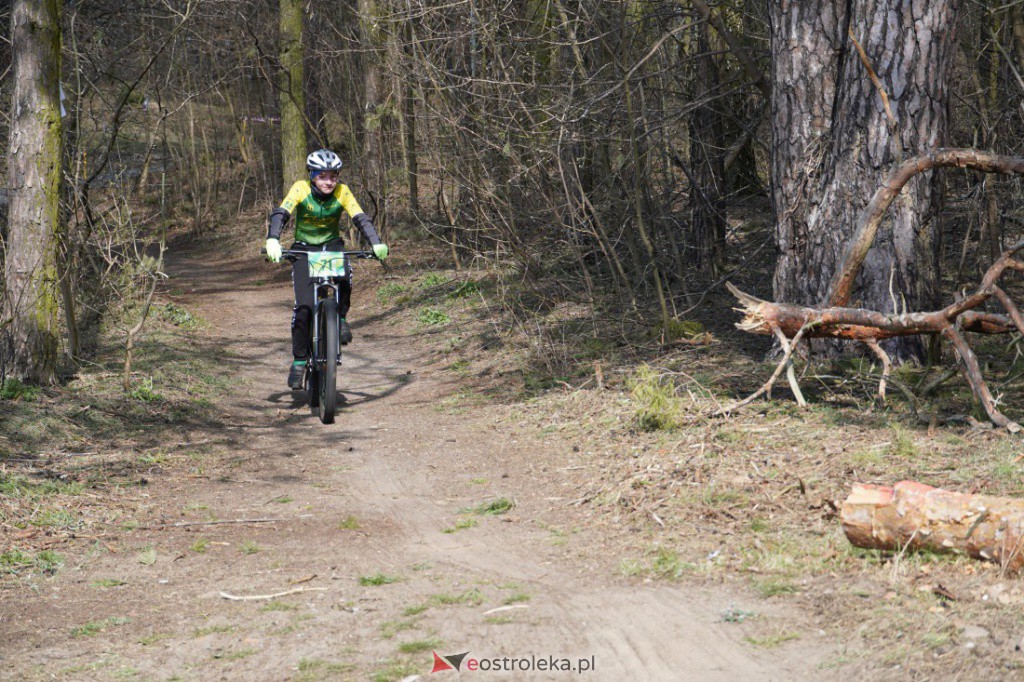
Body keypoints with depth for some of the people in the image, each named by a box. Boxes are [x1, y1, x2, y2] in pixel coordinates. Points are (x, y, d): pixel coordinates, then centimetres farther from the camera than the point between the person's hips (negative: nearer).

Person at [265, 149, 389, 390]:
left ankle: (340, 318, -8)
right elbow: (280, 214, -30)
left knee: (344, 278, -35)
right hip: (304, 249, -1)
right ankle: (299, 360, -2)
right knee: (303, 307, -16)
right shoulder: (301, 189, -18)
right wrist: (273, 241, -48)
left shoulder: (342, 192, -14)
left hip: (332, 246, 1)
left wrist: (376, 243, -39)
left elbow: (361, 219, -22)